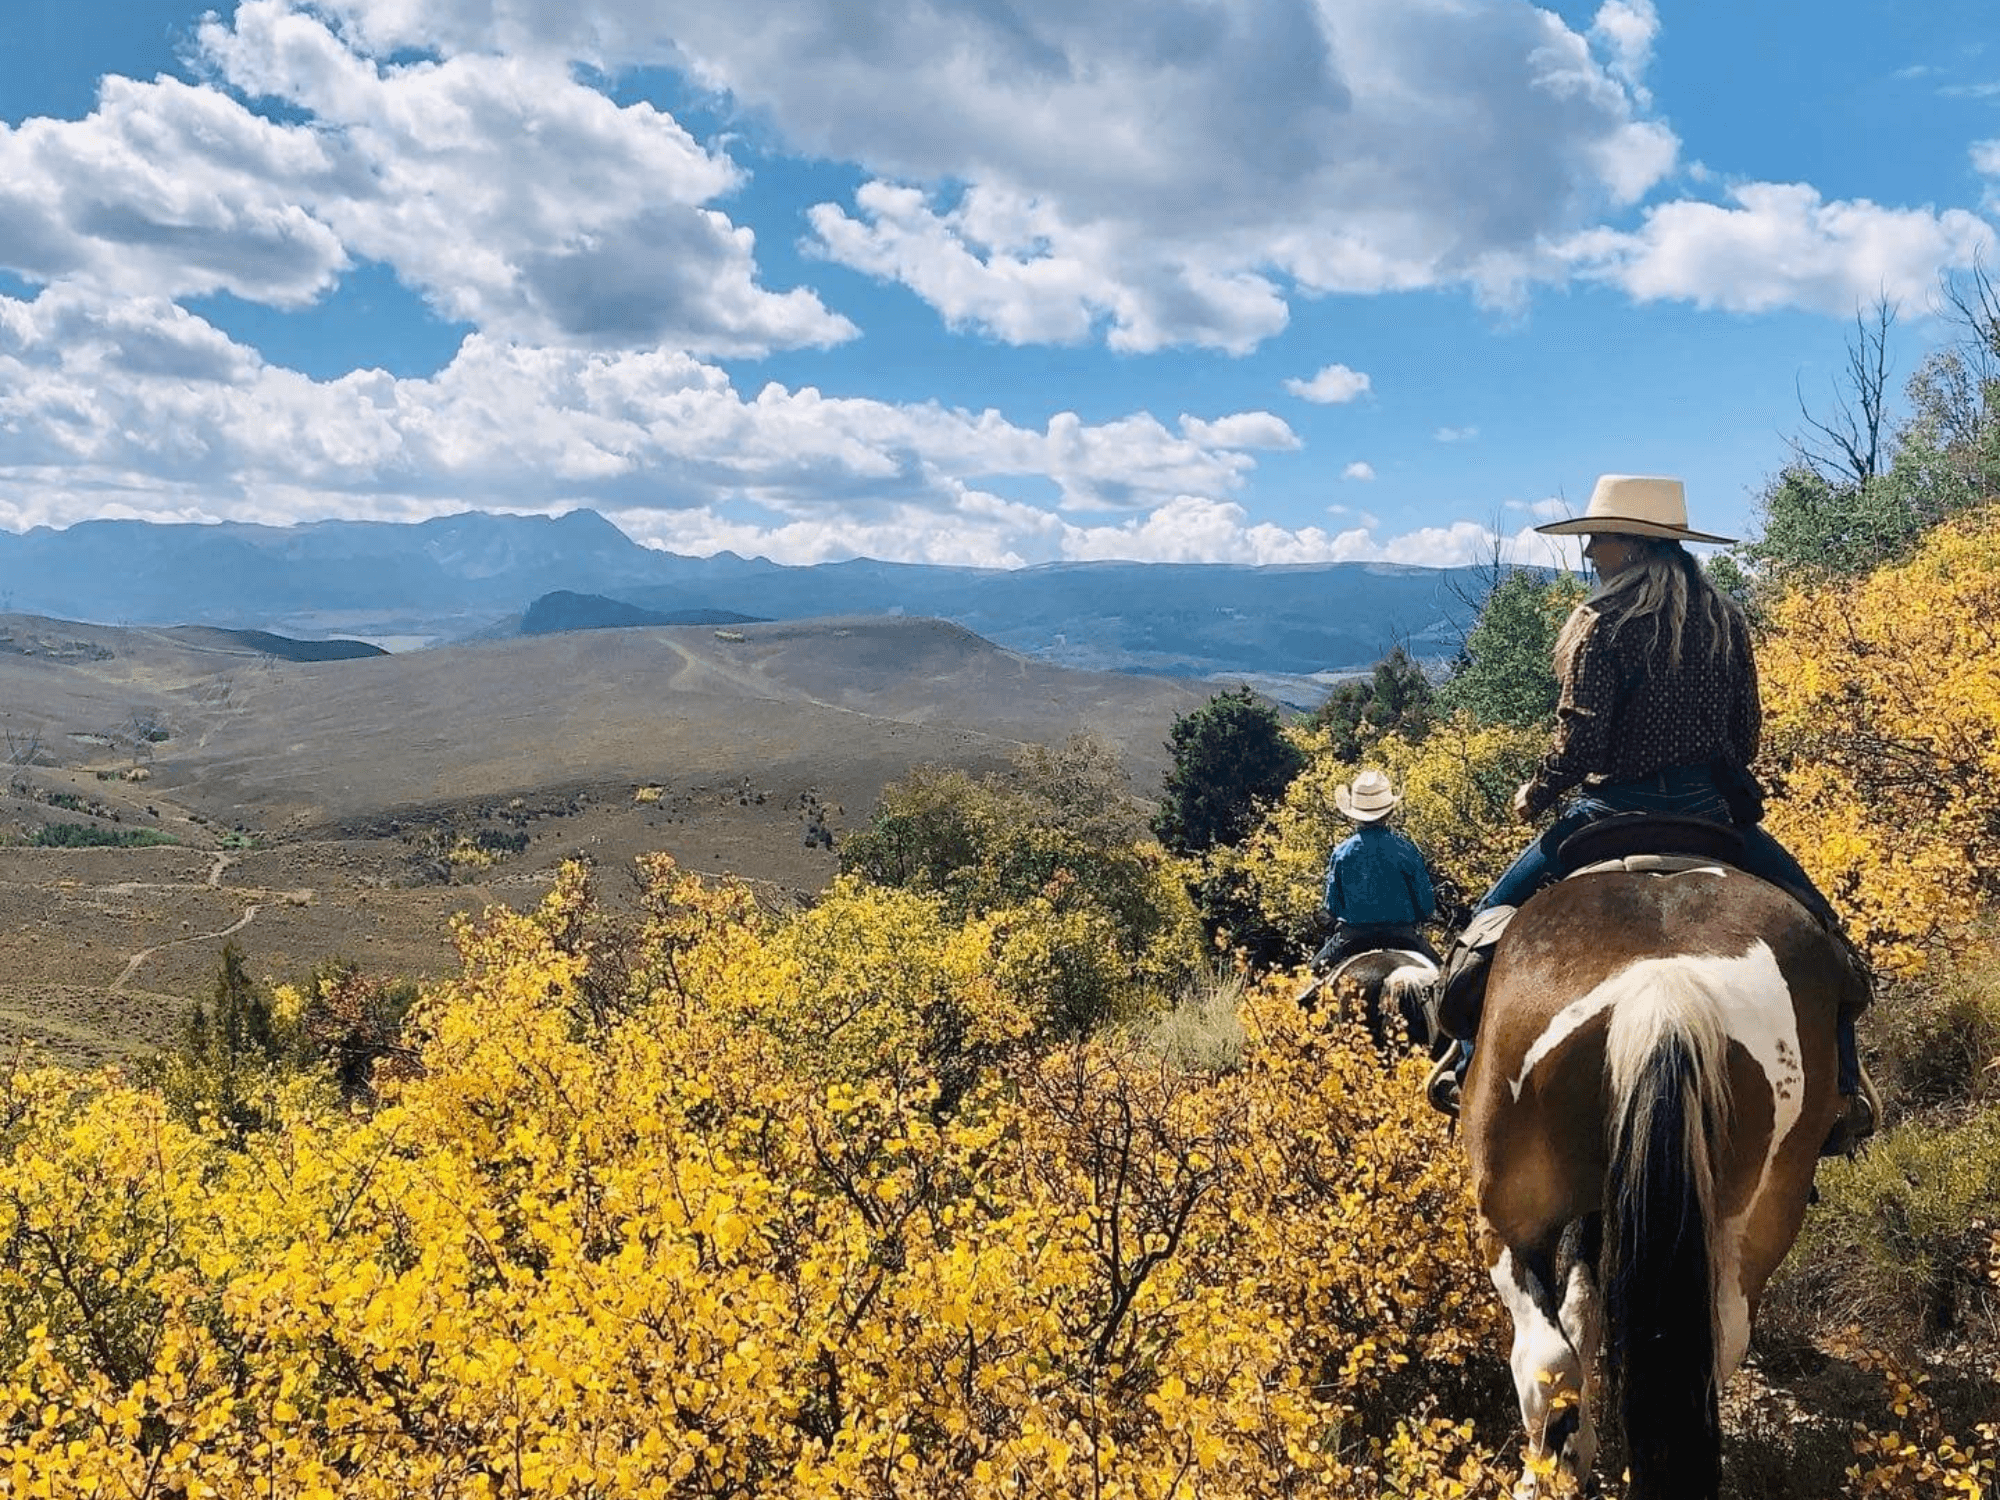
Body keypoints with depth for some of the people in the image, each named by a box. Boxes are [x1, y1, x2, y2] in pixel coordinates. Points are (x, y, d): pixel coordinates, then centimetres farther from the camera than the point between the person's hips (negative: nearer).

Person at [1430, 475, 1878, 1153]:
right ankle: (1841, 1087, 17)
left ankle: (1471, 1068, 4)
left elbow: (1579, 742, -16)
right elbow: (1747, 729, 10)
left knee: (1496, 915, 9)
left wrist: (1534, 797, 1)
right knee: (1810, 925, 22)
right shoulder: (1726, 618, 6)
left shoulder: (1604, 621, -12)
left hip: (1616, 810, -5)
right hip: (1711, 807, 5)